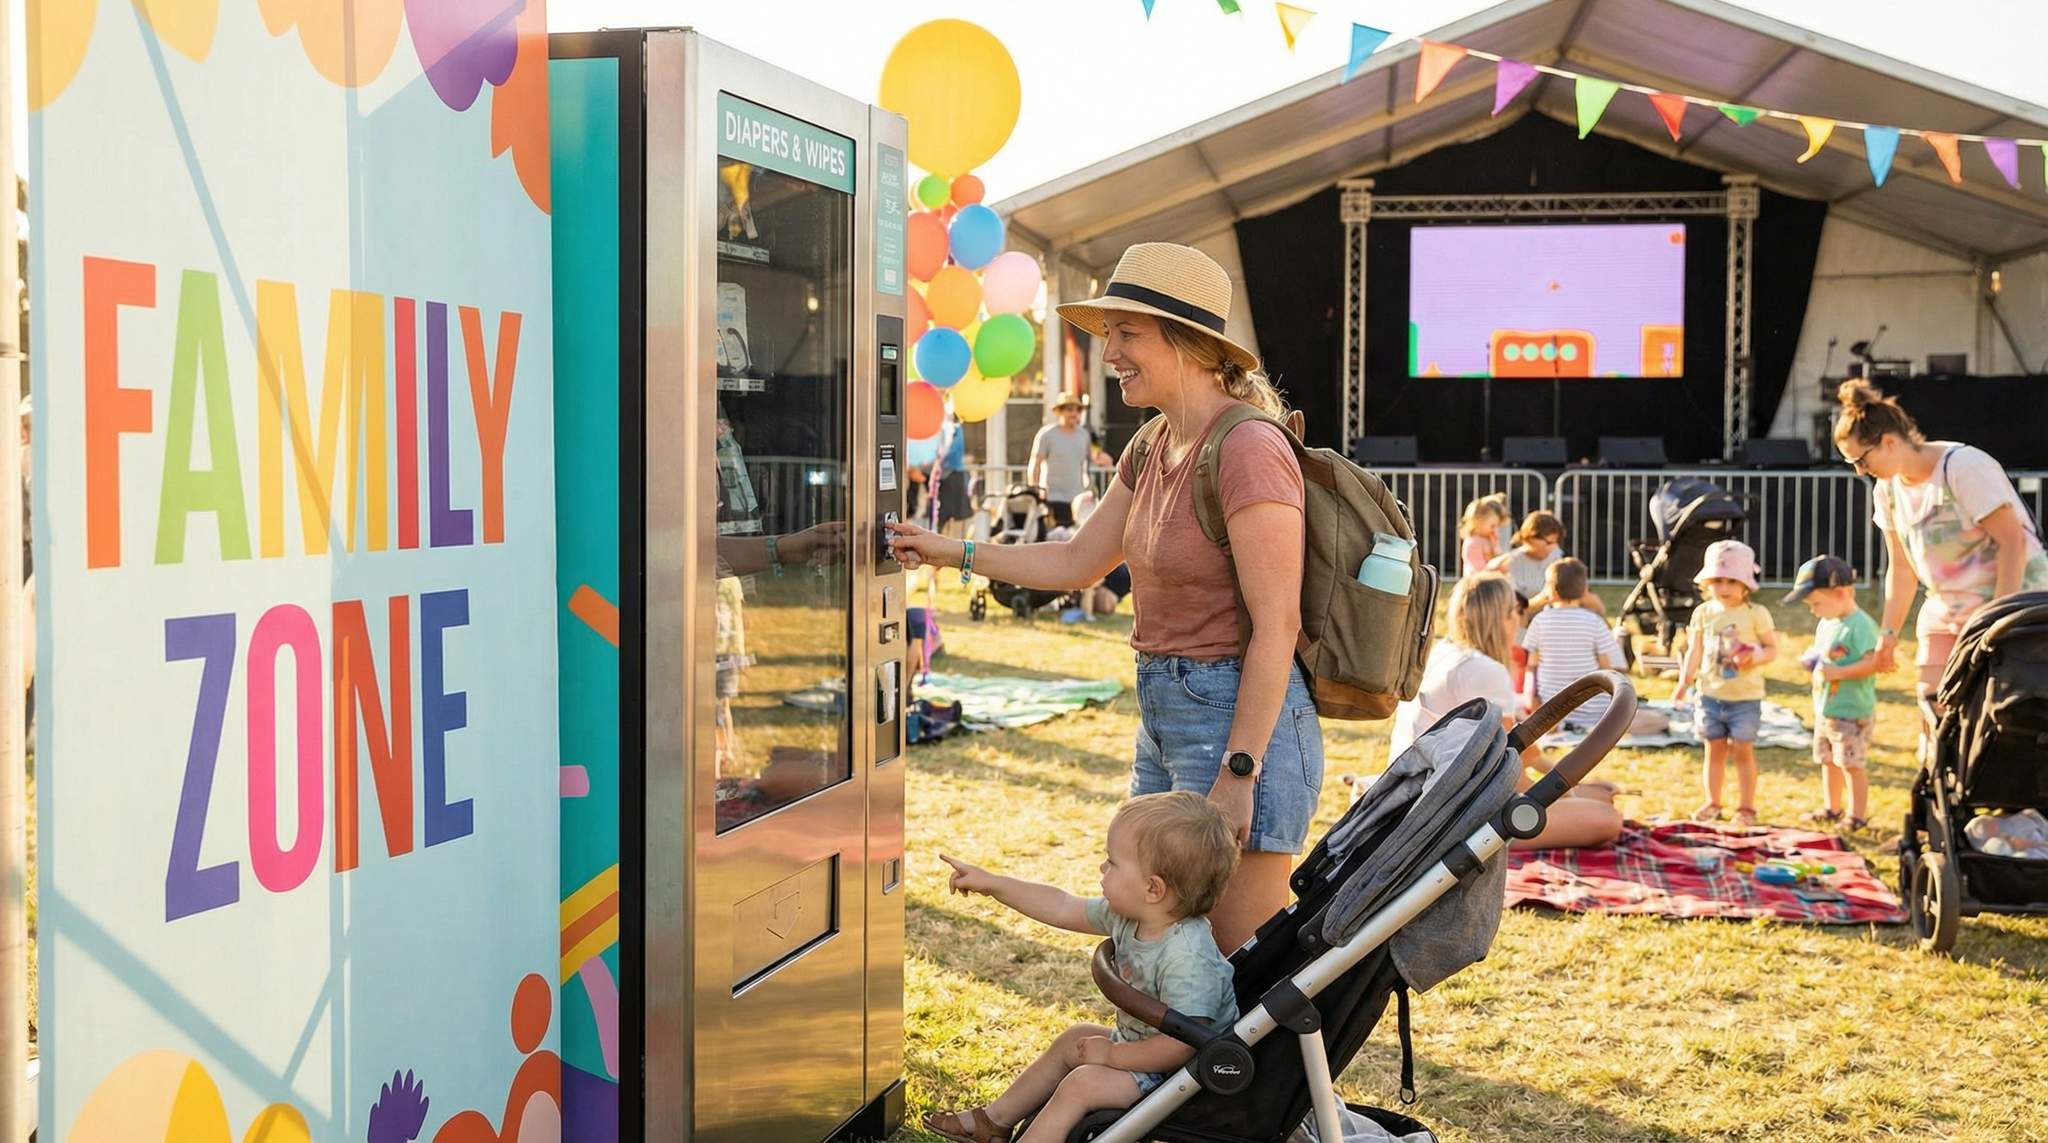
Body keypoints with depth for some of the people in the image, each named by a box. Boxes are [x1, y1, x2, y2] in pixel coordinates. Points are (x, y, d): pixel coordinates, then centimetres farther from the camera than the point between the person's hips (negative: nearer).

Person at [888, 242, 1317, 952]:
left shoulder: (1249, 449, -18)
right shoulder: (1154, 450, 10)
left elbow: (1277, 623, -20)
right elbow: (1078, 562, 22)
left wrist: (1239, 770, -21)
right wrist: (950, 553, 18)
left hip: (1243, 715, -9)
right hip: (1163, 712, 10)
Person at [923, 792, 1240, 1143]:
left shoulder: (1187, 958, -35)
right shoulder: (1127, 916, -7)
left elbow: (1182, 1045, -35)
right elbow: (1063, 908, 6)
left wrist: (1112, 1055, -23)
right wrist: (991, 884, 8)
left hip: (1173, 1073, -10)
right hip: (1138, 1043, 10)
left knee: (1082, 1083, -19)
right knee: (1075, 1039, 22)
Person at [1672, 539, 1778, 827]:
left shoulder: (1756, 613, -6)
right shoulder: (1703, 613, 3)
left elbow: (1772, 648, -2)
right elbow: (1695, 651, 7)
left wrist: (1756, 657, -23)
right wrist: (1684, 681, -1)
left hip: (1745, 697, -3)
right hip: (1710, 695, 3)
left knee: (1742, 750, 1)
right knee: (1714, 749, 11)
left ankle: (1747, 807, 12)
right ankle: (1712, 803, 22)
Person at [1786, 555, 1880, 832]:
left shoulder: (1860, 625, -19)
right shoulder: (1825, 624, 10)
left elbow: (1873, 662, -27)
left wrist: (1838, 672, -30)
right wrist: (1811, 659, 4)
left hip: (1852, 712, -9)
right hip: (1825, 710, 9)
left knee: (1851, 764, -3)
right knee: (1828, 760, 17)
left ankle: (1858, 816, 7)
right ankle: (1831, 809, 30)